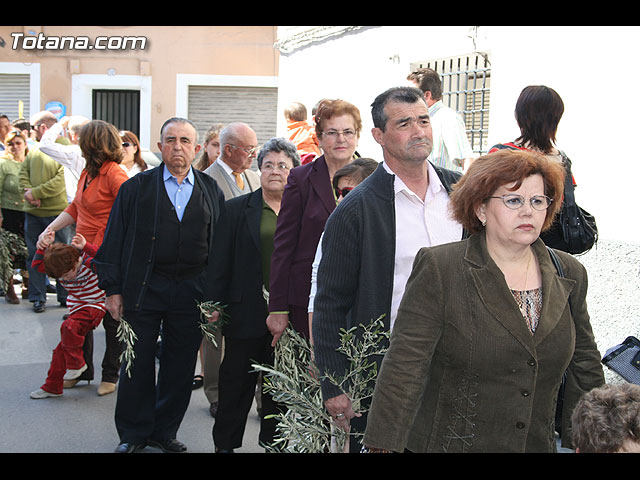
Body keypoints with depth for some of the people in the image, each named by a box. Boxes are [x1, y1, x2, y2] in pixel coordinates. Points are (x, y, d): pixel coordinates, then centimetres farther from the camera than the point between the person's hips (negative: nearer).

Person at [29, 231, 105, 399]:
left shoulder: (89, 264, -20)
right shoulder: (60, 268, -1)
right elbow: (37, 265, 2)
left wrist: (86, 247, -44)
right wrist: (43, 247, -10)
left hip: (95, 305, -7)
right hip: (77, 308, 7)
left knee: (69, 327, -32)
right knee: (62, 348, 4)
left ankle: (76, 363, -10)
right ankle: (52, 387, 15)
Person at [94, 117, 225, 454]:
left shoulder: (211, 192, 8)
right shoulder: (136, 187, 3)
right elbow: (114, 241, 2)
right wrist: (112, 289, -3)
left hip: (191, 294, 1)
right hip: (143, 289, -1)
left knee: (180, 367, 8)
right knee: (137, 364, 6)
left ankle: (164, 430, 25)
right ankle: (134, 433, 22)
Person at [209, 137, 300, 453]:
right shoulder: (237, 209, 3)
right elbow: (221, 261, 2)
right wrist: (215, 305, -2)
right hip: (247, 313, -1)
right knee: (237, 381, 7)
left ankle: (273, 441, 26)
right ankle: (225, 443, 21)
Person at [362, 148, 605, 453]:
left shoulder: (570, 275, 3)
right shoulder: (438, 269, -12)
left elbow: (586, 370, 12)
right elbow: (405, 365, -16)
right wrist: (384, 445, -22)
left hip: (538, 444, 4)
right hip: (448, 443, -4)